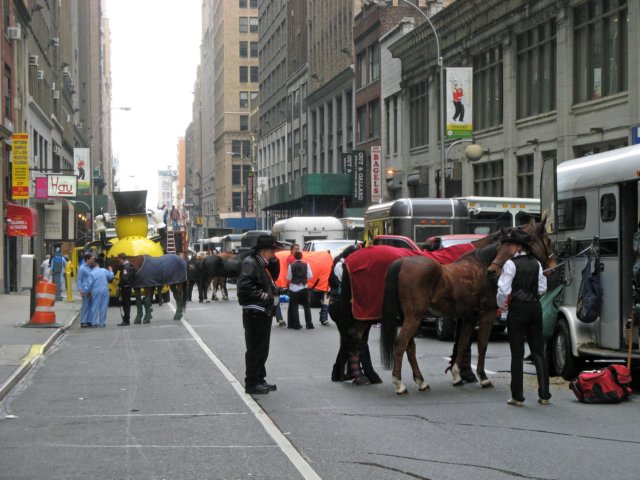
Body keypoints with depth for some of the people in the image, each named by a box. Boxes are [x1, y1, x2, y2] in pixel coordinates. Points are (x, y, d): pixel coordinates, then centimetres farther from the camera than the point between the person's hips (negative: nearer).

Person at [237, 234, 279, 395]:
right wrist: (262, 295, -19)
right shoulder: (250, 263, -13)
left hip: (264, 313, 10)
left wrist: (274, 291, 8)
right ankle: (252, 383, 0)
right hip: (254, 314, -10)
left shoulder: (263, 265, 19)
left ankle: (259, 380, 23)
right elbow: (244, 285, -26)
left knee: (262, 349, 15)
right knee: (255, 349, -5)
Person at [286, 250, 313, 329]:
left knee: (294, 306, 6)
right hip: (304, 287, 1)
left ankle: (296, 324, 3)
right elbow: (310, 276, -4)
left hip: (293, 288, -1)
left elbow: (289, 277, -6)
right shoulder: (306, 265, -4)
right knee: (306, 306, 11)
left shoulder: (291, 265, -7)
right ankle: (309, 324, 6)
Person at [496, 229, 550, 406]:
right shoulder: (536, 264, 6)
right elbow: (542, 288, 9)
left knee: (517, 353, 1)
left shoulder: (511, 264, -12)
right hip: (535, 307, 5)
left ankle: (517, 396, 3)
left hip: (517, 308, -5)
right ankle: (544, 395, 11)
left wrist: (501, 305, 0)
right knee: (538, 351, 11)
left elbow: (504, 289, -16)